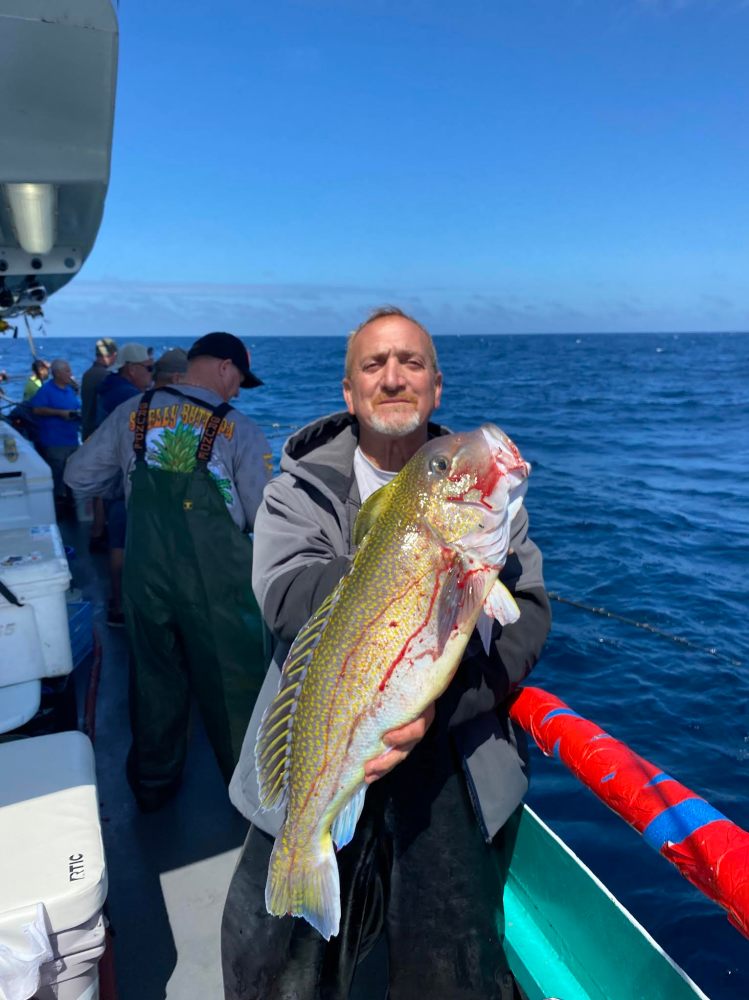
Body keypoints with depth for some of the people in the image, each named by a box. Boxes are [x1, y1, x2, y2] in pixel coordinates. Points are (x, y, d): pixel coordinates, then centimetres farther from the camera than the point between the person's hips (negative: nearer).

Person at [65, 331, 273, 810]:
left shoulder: (133, 414, 0)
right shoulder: (240, 430, -12)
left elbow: (79, 477, 8)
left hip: (145, 574, 4)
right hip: (215, 582, -4)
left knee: (154, 677, 20)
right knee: (232, 683, 13)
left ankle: (153, 784, 37)